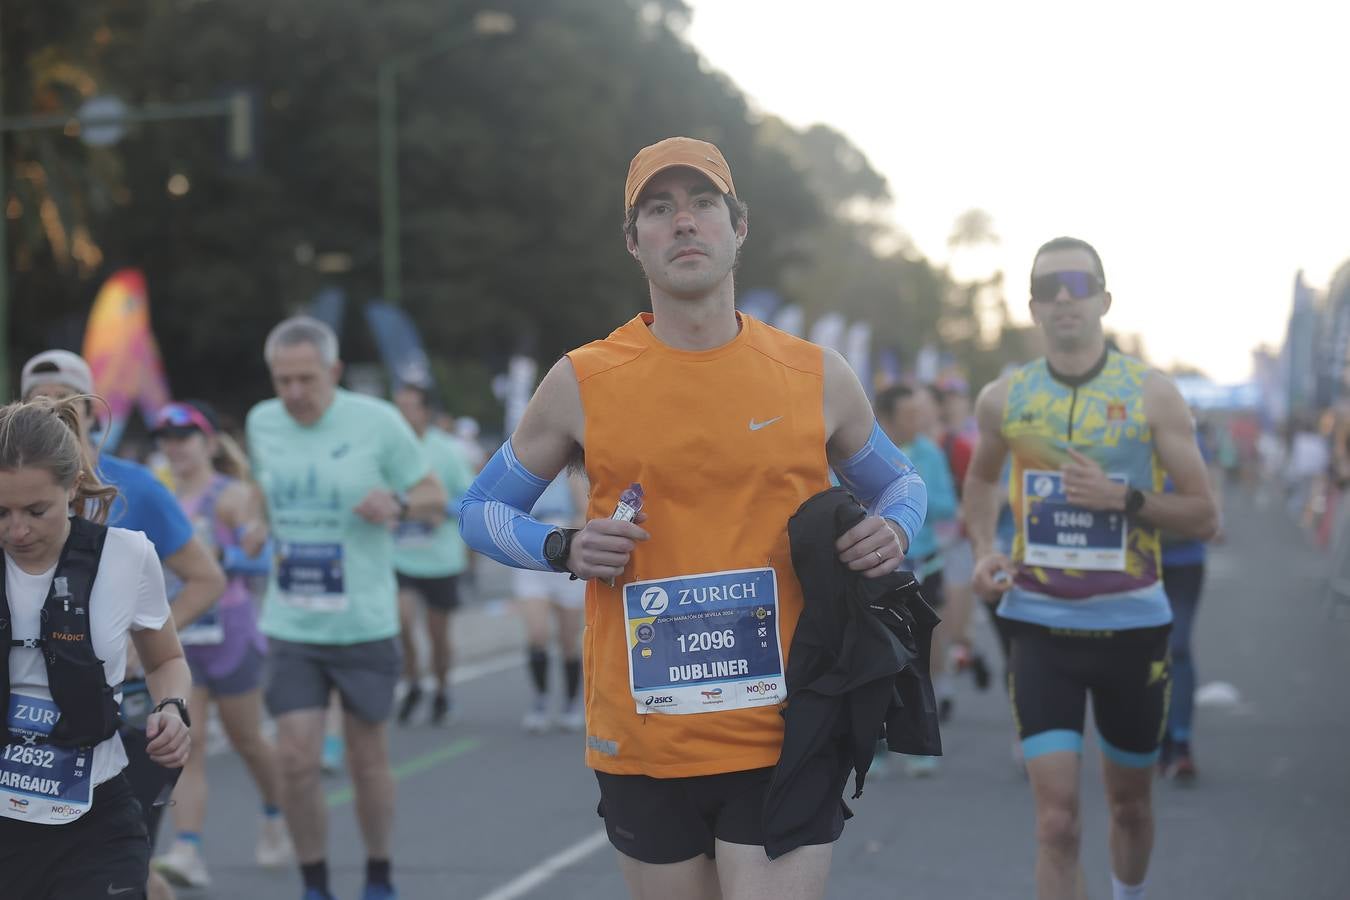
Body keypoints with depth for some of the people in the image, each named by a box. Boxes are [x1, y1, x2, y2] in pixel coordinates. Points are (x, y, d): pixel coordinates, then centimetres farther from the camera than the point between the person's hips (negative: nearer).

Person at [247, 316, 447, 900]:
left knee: (368, 760, 8)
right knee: (295, 760, -5)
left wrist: (398, 504, -22)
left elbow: (437, 501, -1)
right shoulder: (261, 423, 3)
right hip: (290, 627, 2)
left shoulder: (377, 421, -8)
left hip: (364, 626, -2)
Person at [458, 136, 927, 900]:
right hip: (644, 744, 1)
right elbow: (481, 510, 12)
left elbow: (901, 483, 20)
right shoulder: (582, 384, 1)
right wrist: (564, 549, -8)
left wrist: (896, 528, -3)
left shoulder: (817, 378, 4)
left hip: (783, 741, 0)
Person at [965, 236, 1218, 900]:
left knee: (1129, 803, 17)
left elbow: (1202, 517, -4)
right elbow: (980, 480, 22)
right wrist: (983, 552, 3)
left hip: (1131, 624, 0)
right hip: (1040, 625, 0)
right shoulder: (1003, 400, 1)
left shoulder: (1152, 395, -5)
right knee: (1056, 822, -9)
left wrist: (1123, 499, -20)